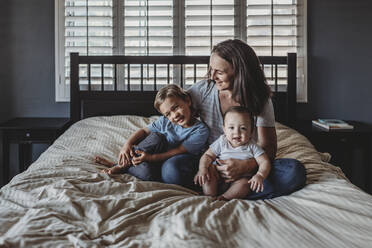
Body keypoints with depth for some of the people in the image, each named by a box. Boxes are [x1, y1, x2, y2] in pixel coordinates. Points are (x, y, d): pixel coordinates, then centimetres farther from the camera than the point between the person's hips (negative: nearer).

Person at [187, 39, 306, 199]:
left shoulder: (260, 99, -4)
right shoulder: (203, 90, -1)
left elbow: (268, 147, -8)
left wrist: (246, 166, -31)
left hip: (248, 164, 0)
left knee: (295, 171, -27)